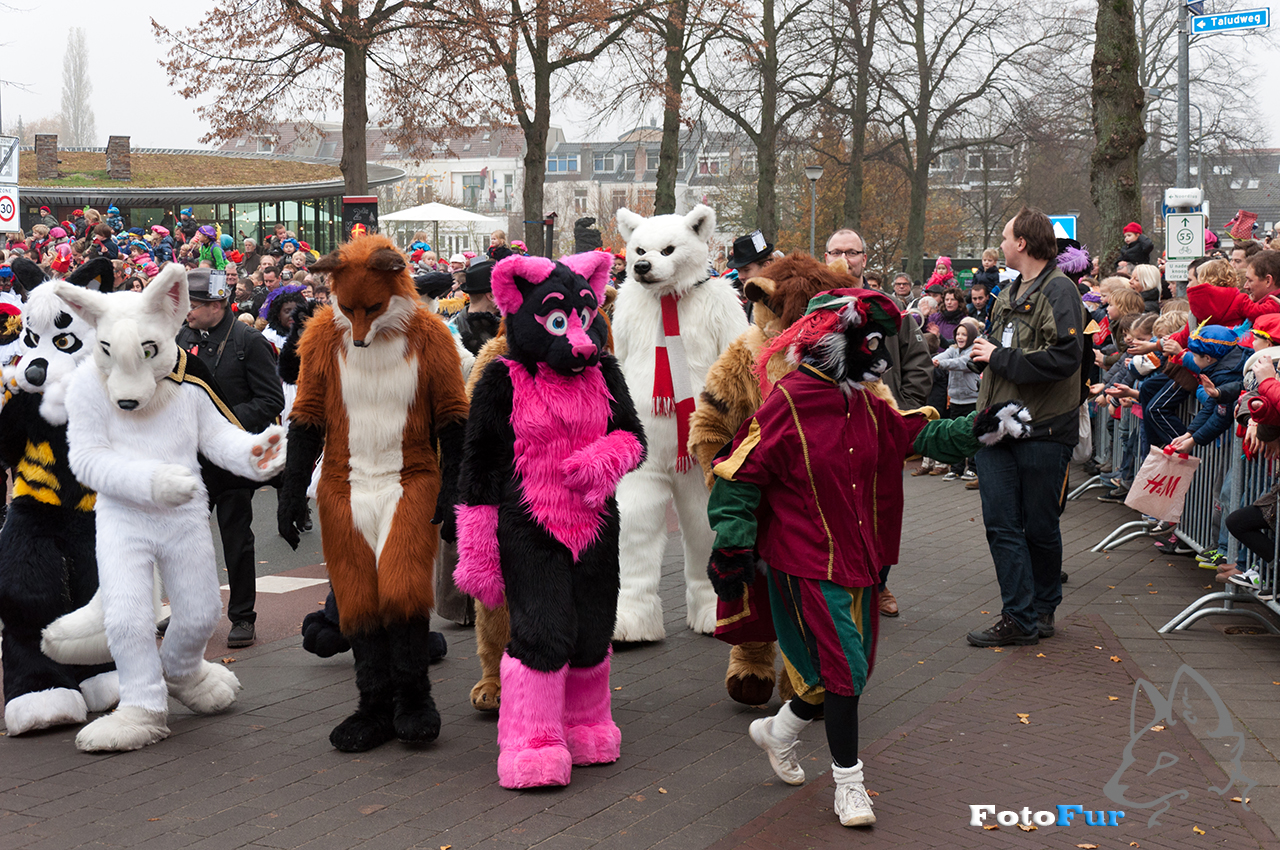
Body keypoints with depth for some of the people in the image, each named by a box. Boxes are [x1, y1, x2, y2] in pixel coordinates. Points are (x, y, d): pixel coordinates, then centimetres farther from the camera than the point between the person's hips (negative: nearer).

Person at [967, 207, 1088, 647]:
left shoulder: (1059, 290, -9)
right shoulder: (1009, 294, 17)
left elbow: (1064, 358, -20)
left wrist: (1000, 358, -14)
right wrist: (984, 352, 6)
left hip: (1043, 429, -7)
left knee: (1040, 527, 6)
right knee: (1001, 525, -1)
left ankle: (1043, 608, 25)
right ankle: (1019, 618, 2)